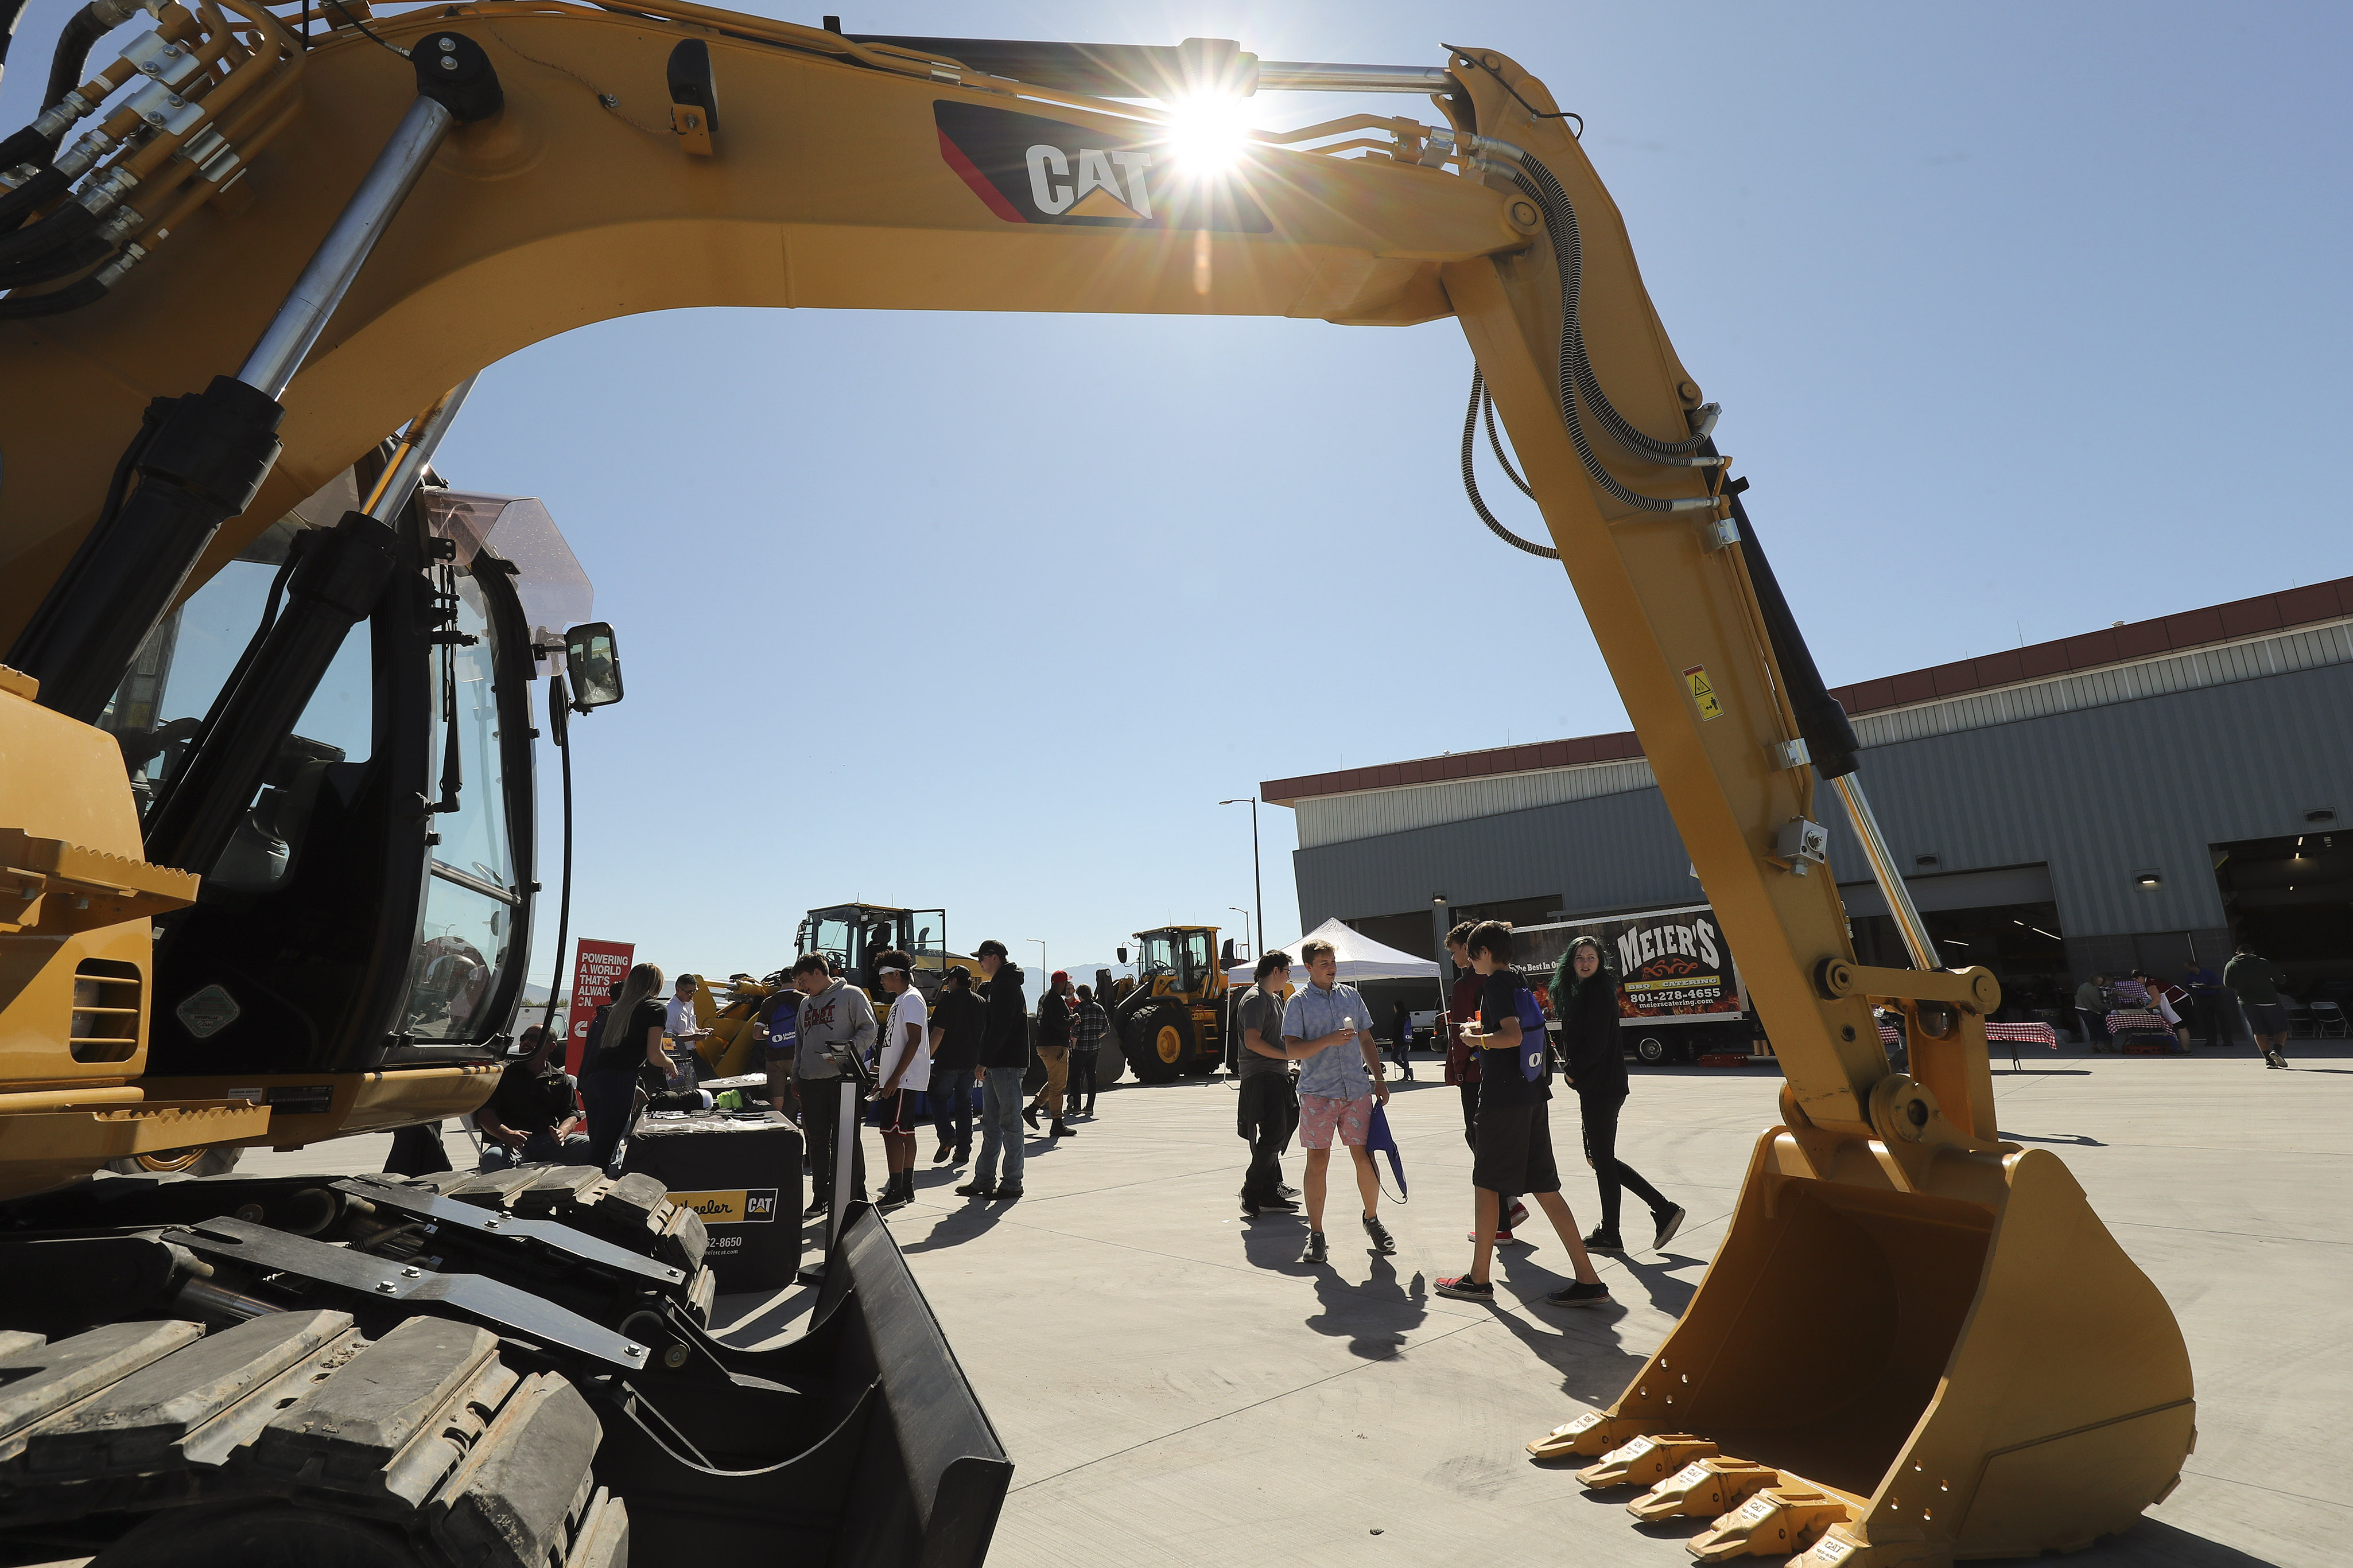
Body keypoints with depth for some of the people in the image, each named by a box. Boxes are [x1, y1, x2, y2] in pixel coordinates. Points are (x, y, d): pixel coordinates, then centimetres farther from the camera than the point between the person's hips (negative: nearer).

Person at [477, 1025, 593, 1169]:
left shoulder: (561, 1079, 19)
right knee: (493, 1159, -38)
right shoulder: (504, 1074, 12)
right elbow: (484, 1113, 1)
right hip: (511, 1143, -2)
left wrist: (562, 1132, -13)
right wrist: (506, 1134, -19)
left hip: (547, 1141, 2)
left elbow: (571, 1114, 12)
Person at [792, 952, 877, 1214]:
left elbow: (868, 1028, -7)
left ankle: (856, 1197, 4)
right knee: (817, 1141, 10)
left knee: (846, 1139, -3)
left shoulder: (851, 994, -1)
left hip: (842, 1079, -6)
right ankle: (821, 1197, 20)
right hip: (811, 1082, 7)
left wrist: (848, 1050, -22)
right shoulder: (806, 1003, 21)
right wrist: (796, 1078, 20)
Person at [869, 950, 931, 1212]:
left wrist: (895, 1078, -22)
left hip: (904, 1081, -10)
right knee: (905, 1132, 12)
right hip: (897, 1080, 10)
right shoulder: (900, 1000, 19)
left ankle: (895, 1192, -8)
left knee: (892, 1131, -10)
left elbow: (914, 1041, -20)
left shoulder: (911, 999, -12)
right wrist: (883, 1078, 22)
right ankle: (906, 1188, 18)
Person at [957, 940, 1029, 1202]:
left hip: (1007, 1065, -10)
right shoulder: (999, 985, 19)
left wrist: (984, 1061, -18)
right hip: (996, 1065, 10)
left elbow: (1000, 1028, -21)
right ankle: (984, 1181, 19)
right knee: (990, 1124, 13)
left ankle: (1013, 1184, 2)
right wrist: (985, 1063, 16)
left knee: (1009, 1124, -4)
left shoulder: (1006, 985, -13)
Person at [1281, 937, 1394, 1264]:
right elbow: (1292, 1049, -9)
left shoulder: (1351, 996, 12)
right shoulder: (1298, 1002, 0)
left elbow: (1366, 1041, 20)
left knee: (1365, 1157, 3)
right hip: (1317, 1093, -3)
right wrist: (1329, 1040, -20)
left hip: (1358, 1090, 3)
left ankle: (1372, 1219, 26)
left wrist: (1379, 1078, 16)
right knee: (1317, 1161, -1)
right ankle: (1315, 1234, 11)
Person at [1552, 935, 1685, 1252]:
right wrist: (1571, 1068, 6)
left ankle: (1610, 1235, 10)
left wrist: (1573, 1071, -8)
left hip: (1602, 1087, -10)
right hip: (1593, 1086, 10)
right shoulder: (1580, 991, 15)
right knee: (1601, 1158, 14)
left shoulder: (1600, 991, -13)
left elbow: (1596, 1042, -19)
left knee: (1602, 1159, -1)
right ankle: (1664, 1210, 19)